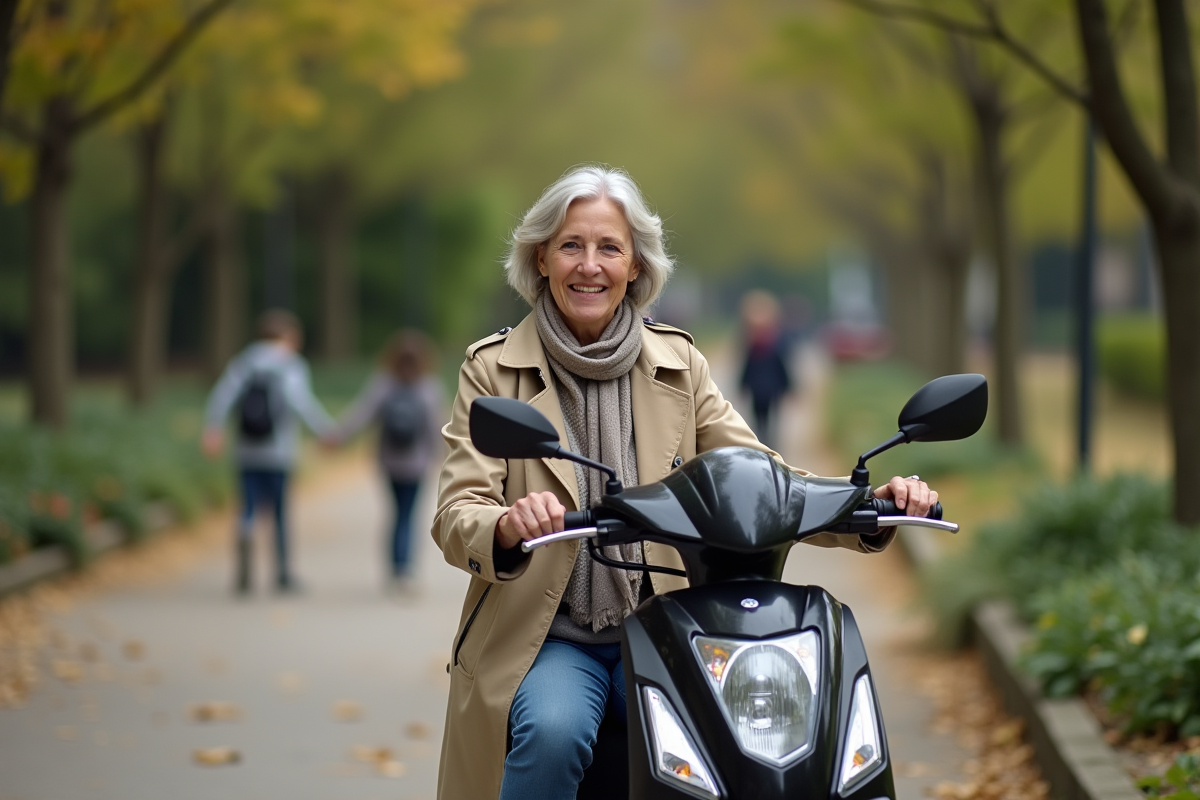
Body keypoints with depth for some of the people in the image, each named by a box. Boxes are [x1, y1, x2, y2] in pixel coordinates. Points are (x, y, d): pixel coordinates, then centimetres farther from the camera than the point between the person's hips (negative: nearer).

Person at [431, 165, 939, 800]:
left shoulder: (677, 364, 8)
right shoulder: (492, 368, 1)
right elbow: (456, 514, -9)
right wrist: (506, 527, -34)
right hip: (545, 637, -2)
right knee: (553, 732, -32)